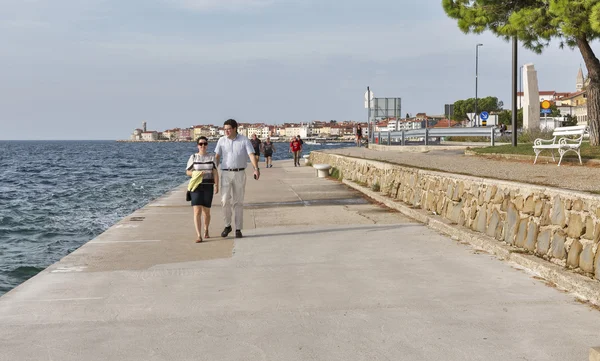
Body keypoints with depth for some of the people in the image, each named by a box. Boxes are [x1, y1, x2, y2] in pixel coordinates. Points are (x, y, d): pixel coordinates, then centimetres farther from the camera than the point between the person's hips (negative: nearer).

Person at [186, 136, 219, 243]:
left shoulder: (211, 157, 3)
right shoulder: (193, 157, 2)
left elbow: (215, 173, -2)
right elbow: (187, 171, 5)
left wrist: (216, 185, -13)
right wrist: (196, 173, -14)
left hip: (208, 187, 1)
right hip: (196, 186, -1)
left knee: (206, 211, 11)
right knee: (197, 211, -13)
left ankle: (206, 230, 38)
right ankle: (199, 236, -16)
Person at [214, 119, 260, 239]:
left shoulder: (244, 140, -2)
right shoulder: (221, 141, 5)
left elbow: (251, 155, -12)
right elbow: (217, 157, 3)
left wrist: (256, 168, -26)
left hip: (240, 173, -1)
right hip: (226, 173, 1)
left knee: (238, 202, 4)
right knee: (225, 201, -7)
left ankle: (238, 229, 10)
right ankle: (227, 226, 11)